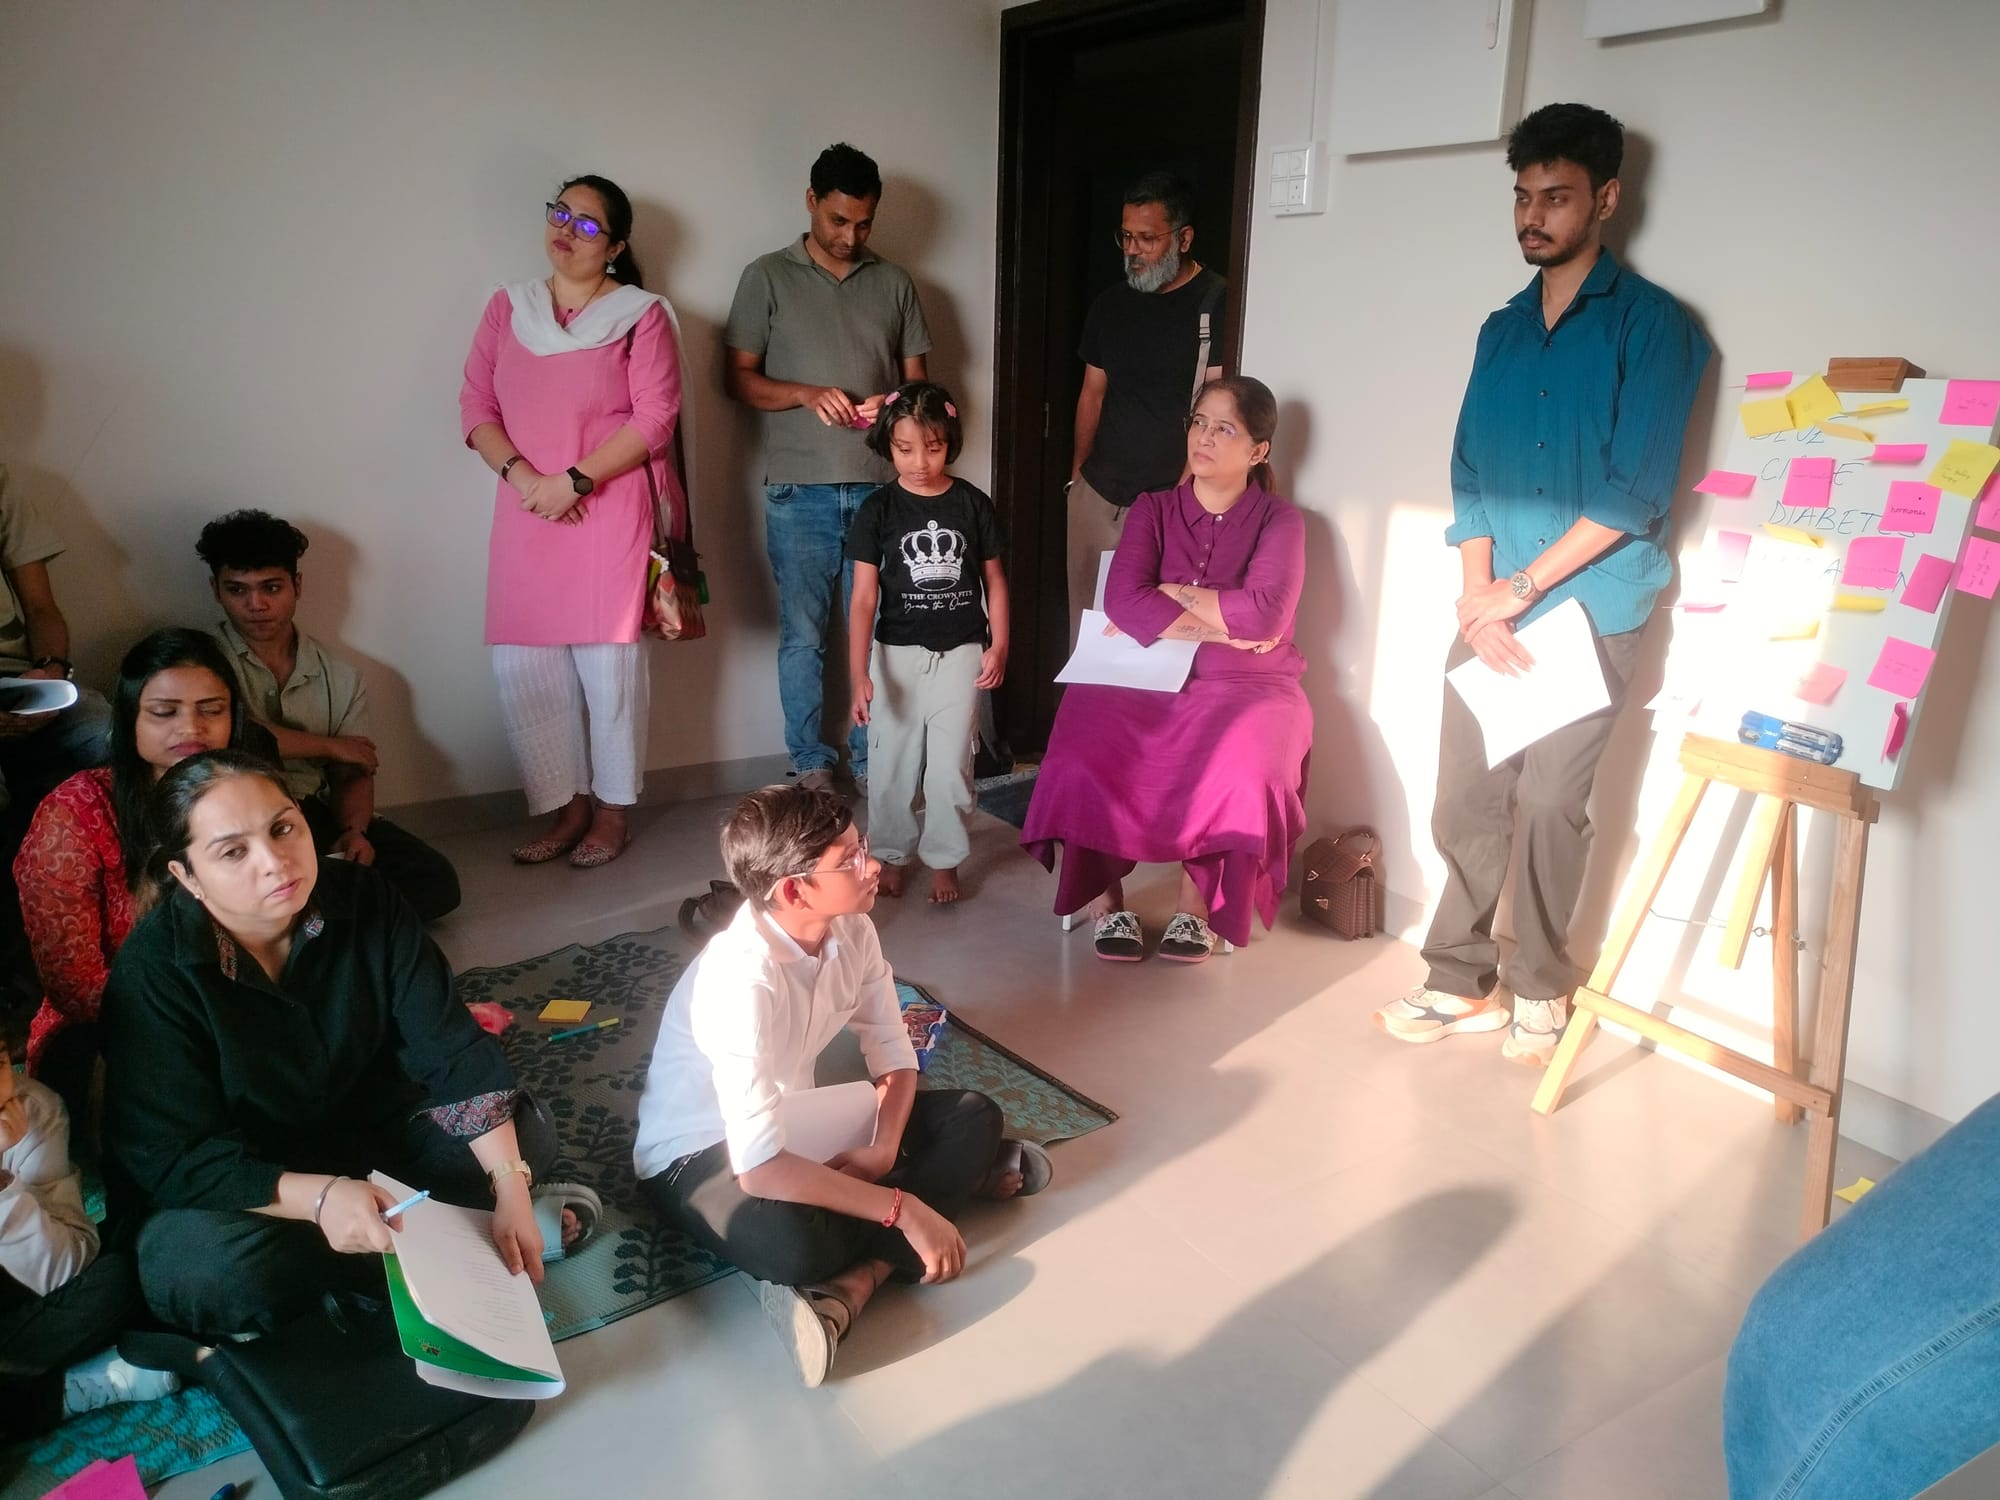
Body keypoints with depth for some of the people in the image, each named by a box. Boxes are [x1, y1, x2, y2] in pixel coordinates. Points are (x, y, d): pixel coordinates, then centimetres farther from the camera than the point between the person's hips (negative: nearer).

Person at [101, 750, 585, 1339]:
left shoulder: (362, 899, -16)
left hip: (360, 1130, 3)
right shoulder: (153, 972, -24)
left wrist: (511, 1187, -28)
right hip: (235, 1188, -3)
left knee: (527, 1132, -11)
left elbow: (451, 1048, -16)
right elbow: (173, 1160, -25)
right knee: (214, 1274, -36)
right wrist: (318, 1196, -42)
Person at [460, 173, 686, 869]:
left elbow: (654, 419, -7)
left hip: (609, 511, -4)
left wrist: (573, 480, -13)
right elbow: (476, 403, 9)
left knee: (608, 661, -1)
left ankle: (614, 811, 15)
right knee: (523, 668, 1)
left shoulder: (641, 314, 1)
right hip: (525, 515, 4)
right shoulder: (508, 305, 13)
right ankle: (567, 807, 16)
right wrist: (520, 474, -9)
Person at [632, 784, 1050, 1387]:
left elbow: (894, 1058, -1)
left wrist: (883, 1150, -21)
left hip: (795, 1120, 8)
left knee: (976, 1116, -6)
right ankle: (962, 1178, -14)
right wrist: (904, 1208, -33)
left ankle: (849, 1286, -18)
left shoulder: (853, 931, -13)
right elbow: (759, 1168, -37)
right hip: (700, 1155, -7)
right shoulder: (741, 979, -34)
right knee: (792, 1241, -39)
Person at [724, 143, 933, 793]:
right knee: (803, 636, 3)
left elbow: (916, 380, 14)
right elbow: (739, 379, 3)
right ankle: (810, 766, 15)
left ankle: (870, 757, 18)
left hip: (880, 486, 2)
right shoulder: (768, 277, 4)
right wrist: (807, 395, -14)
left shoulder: (894, 283, 11)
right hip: (800, 491, -2)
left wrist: (894, 406, -9)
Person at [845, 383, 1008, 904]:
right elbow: (864, 597, -9)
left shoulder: (972, 504, -2)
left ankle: (944, 859, 21)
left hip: (961, 652, 0)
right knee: (892, 764, 8)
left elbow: (994, 578, 7)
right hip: (898, 653, 0)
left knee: (950, 766, 5)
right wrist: (858, 674, -17)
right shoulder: (877, 510, -6)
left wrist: (998, 645, -3)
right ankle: (891, 853, 28)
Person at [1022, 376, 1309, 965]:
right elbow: (1123, 601, -6)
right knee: (1085, 749, -28)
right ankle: (1104, 899, -10)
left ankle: (1196, 904, -10)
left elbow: (1265, 614, -13)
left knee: (1239, 767, -34)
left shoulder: (1278, 519, 5)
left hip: (1245, 686, -1)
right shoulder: (1154, 508, 11)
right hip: (1147, 680, 2)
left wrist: (1168, 595, -6)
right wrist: (1222, 629, -11)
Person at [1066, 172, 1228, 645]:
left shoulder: (1216, 303, -7)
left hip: (1170, 498, -6)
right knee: (1086, 617, 10)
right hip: (1097, 493, 6)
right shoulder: (1111, 303, 12)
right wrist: (1078, 474, 16)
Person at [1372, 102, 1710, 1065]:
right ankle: (1462, 982, 18)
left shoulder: (1648, 324, -3)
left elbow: (1636, 491, -11)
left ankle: (1541, 990, 18)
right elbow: (1469, 478, 9)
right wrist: (1478, 602, -5)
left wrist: (1518, 589, -13)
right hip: (1491, 616, 5)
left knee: (1549, 805, 0)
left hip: (1588, 616, -4)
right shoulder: (1501, 332, 14)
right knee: (1463, 800, 4)